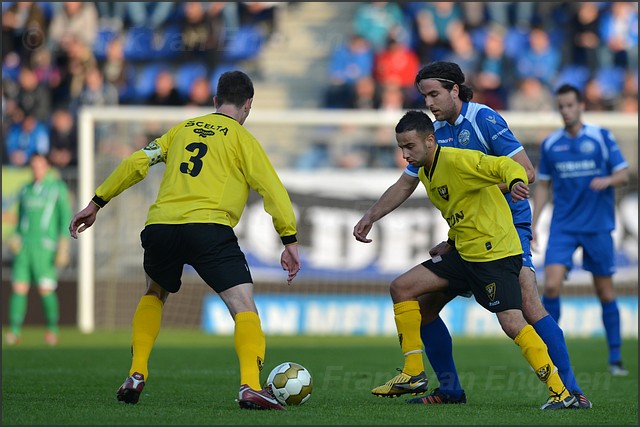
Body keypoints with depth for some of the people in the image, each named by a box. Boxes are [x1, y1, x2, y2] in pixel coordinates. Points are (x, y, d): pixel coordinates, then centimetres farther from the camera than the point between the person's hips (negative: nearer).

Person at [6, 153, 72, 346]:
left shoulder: (58, 188, 2)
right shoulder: (25, 190, 17)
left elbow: (66, 218, -2)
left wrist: (63, 248, -10)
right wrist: (15, 237, 6)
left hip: (45, 246, -4)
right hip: (24, 245, 4)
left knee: (46, 290, -8)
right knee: (19, 287, -3)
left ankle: (53, 330, 7)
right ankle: (14, 332, -1)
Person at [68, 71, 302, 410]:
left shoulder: (183, 129, 23)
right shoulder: (242, 138, 11)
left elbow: (136, 163, 19)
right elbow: (272, 189, 3)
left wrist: (97, 203, 24)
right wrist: (290, 242, 4)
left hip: (159, 226, 5)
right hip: (209, 226, -5)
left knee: (154, 295, 31)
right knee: (244, 307, -7)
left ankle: (136, 375, 21)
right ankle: (250, 385, -27)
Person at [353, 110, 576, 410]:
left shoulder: (458, 160, -19)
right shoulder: (424, 167, 9)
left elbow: (507, 166, -27)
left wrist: (516, 182, -48)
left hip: (497, 253, -10)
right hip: (464, 253, 10)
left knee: (511, 323, -22)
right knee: (401, 287, 7)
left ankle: (560, 392, -18)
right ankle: (413, 374, 10)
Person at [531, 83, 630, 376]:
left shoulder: (601, 137, -1)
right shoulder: (550, 144, 6)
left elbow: (623, 174, 0)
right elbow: (543, 186, 13)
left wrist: (607, 180, -23)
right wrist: (532, 224, 7)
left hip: (598, 227, -1)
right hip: (563, 227, 1)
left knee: (605, 292, 3)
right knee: (551, 286, -14)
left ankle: (615, 358, 12)